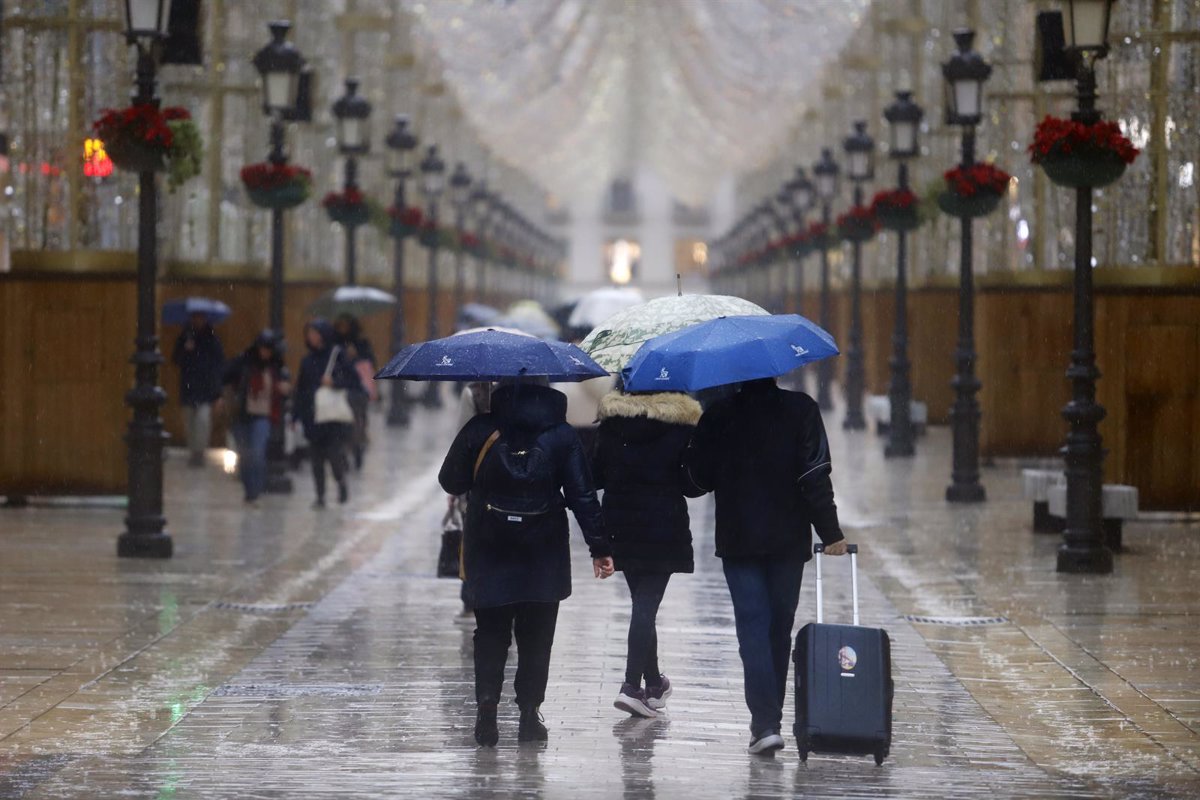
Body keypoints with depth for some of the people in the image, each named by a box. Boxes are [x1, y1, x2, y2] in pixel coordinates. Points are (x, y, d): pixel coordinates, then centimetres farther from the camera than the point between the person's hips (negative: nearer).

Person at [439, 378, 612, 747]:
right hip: (544, 552, 0)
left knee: (490, 632, 10)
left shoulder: (480, 430, -4)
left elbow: (450, 482, 3)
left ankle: (487, 701, -8)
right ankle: (529, 713, 8)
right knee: (536, 634, 10)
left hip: (488, 550, 0)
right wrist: (599, 547, -1)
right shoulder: (561, 436, -3)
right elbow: (583, 496, -4)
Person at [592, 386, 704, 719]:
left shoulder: (611, 422, 2)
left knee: (643, 603, 17)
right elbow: (692, 485, -6)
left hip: (620, 527, 4)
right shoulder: (681, 424, -7)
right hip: (664, 526, -4)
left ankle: (654, 682, 28)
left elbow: (597, 476, 6)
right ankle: (632, 685, -16)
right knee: (647, 606, -5)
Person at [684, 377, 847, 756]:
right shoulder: (802, 410, -5)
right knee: (780, 627, 14)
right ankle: (770, 718, 22)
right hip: (789, 539, 1)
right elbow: (815, 476, -10)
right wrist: (830, 532, -6)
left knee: (753, 627, -2)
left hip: (738, 540, -1)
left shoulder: (719, 415, -4)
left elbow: (700, 475, 0)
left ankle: (765, 722, -15)